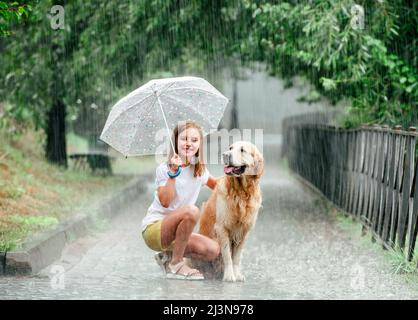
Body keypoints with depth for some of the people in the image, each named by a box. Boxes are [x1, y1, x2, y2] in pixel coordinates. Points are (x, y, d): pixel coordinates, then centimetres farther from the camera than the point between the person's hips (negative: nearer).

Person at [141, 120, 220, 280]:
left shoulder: (199, 169, 7)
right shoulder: (164, 169, -11)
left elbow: (214, 184, 28)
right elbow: (165, 202, -23)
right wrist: (173, 173, -28)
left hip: (176, 231, 7)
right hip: (154, 228, -7)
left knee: (213, 250, -17)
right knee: (191, 211, -35)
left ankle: (168, 257, 7)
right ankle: (176, 264, -18)